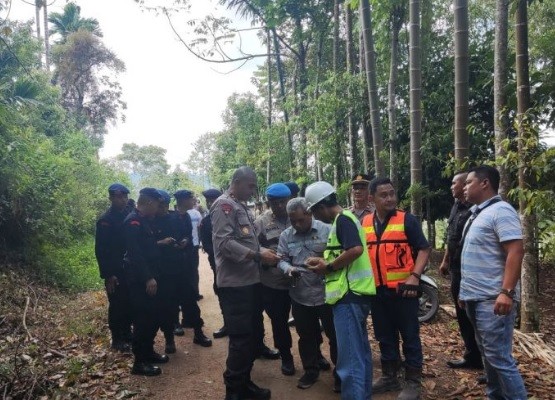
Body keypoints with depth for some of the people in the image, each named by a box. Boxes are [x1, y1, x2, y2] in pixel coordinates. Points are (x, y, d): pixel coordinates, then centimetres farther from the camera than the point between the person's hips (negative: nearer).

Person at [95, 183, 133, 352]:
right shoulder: (105, 221, -11)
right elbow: (101, 251, -13)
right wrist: (107, 275, -17)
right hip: (115, 272, -5)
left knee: (130, 304, 12)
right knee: (117, 305, 5)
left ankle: (127, 334, 28)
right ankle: (117, 339, 19)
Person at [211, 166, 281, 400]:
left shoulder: (242, 207, 17)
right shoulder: (224, 205, -12)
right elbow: (224, 243, -23)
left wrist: (264, 253, 8)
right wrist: (258, 255, -23)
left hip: (251, 281, 10)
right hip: (235, 283, -10)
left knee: (254, 334, 16)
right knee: (241, 338, -3)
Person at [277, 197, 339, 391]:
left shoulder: (327, 230, -7)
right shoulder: (285, 235, 3)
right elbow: (281, 259, 1)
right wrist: (288, 268, -19)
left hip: (327, 294, -3)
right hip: (300, 296, 3)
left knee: (335, 335, 10)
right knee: (306, 336, 18)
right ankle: (311, 370, 37)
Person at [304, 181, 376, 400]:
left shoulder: (342, 219, -12)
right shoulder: (345, 219, 18)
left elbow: (356, 250, -27)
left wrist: (328, 267, -16)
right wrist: (324, 262, 10)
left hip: (349, 294, -11)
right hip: (356, 292, 11)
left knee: (349, 358, -5)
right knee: (360, 351, 19)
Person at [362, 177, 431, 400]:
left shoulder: (407, 220, -5)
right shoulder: (364, 223, 7)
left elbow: (424, 249, -6)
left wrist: (414, 277, -17)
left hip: (403, 288, -4)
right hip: (376, 290, 5)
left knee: (410, 336, 6)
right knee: (385, 337, 16)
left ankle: (413, 382, 19)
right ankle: (389, 377, 31)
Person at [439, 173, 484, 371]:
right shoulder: (456, 206, 14)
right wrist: (445, 261, 22)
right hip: (457, 268, 9)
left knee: (472, 315, -1)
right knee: (462, 314, 15)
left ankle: (477, 357, 11)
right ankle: (472, 356, 26)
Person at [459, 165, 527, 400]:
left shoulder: (500, 211, -11)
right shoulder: (477, 213, 16)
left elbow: (516, 252, -20)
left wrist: (507, 292, -27)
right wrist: (465, 290, 21)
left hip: (492, 299, -9)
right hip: (475, 298, 9)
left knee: (499, 358, -5)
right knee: (488, 356, 16)